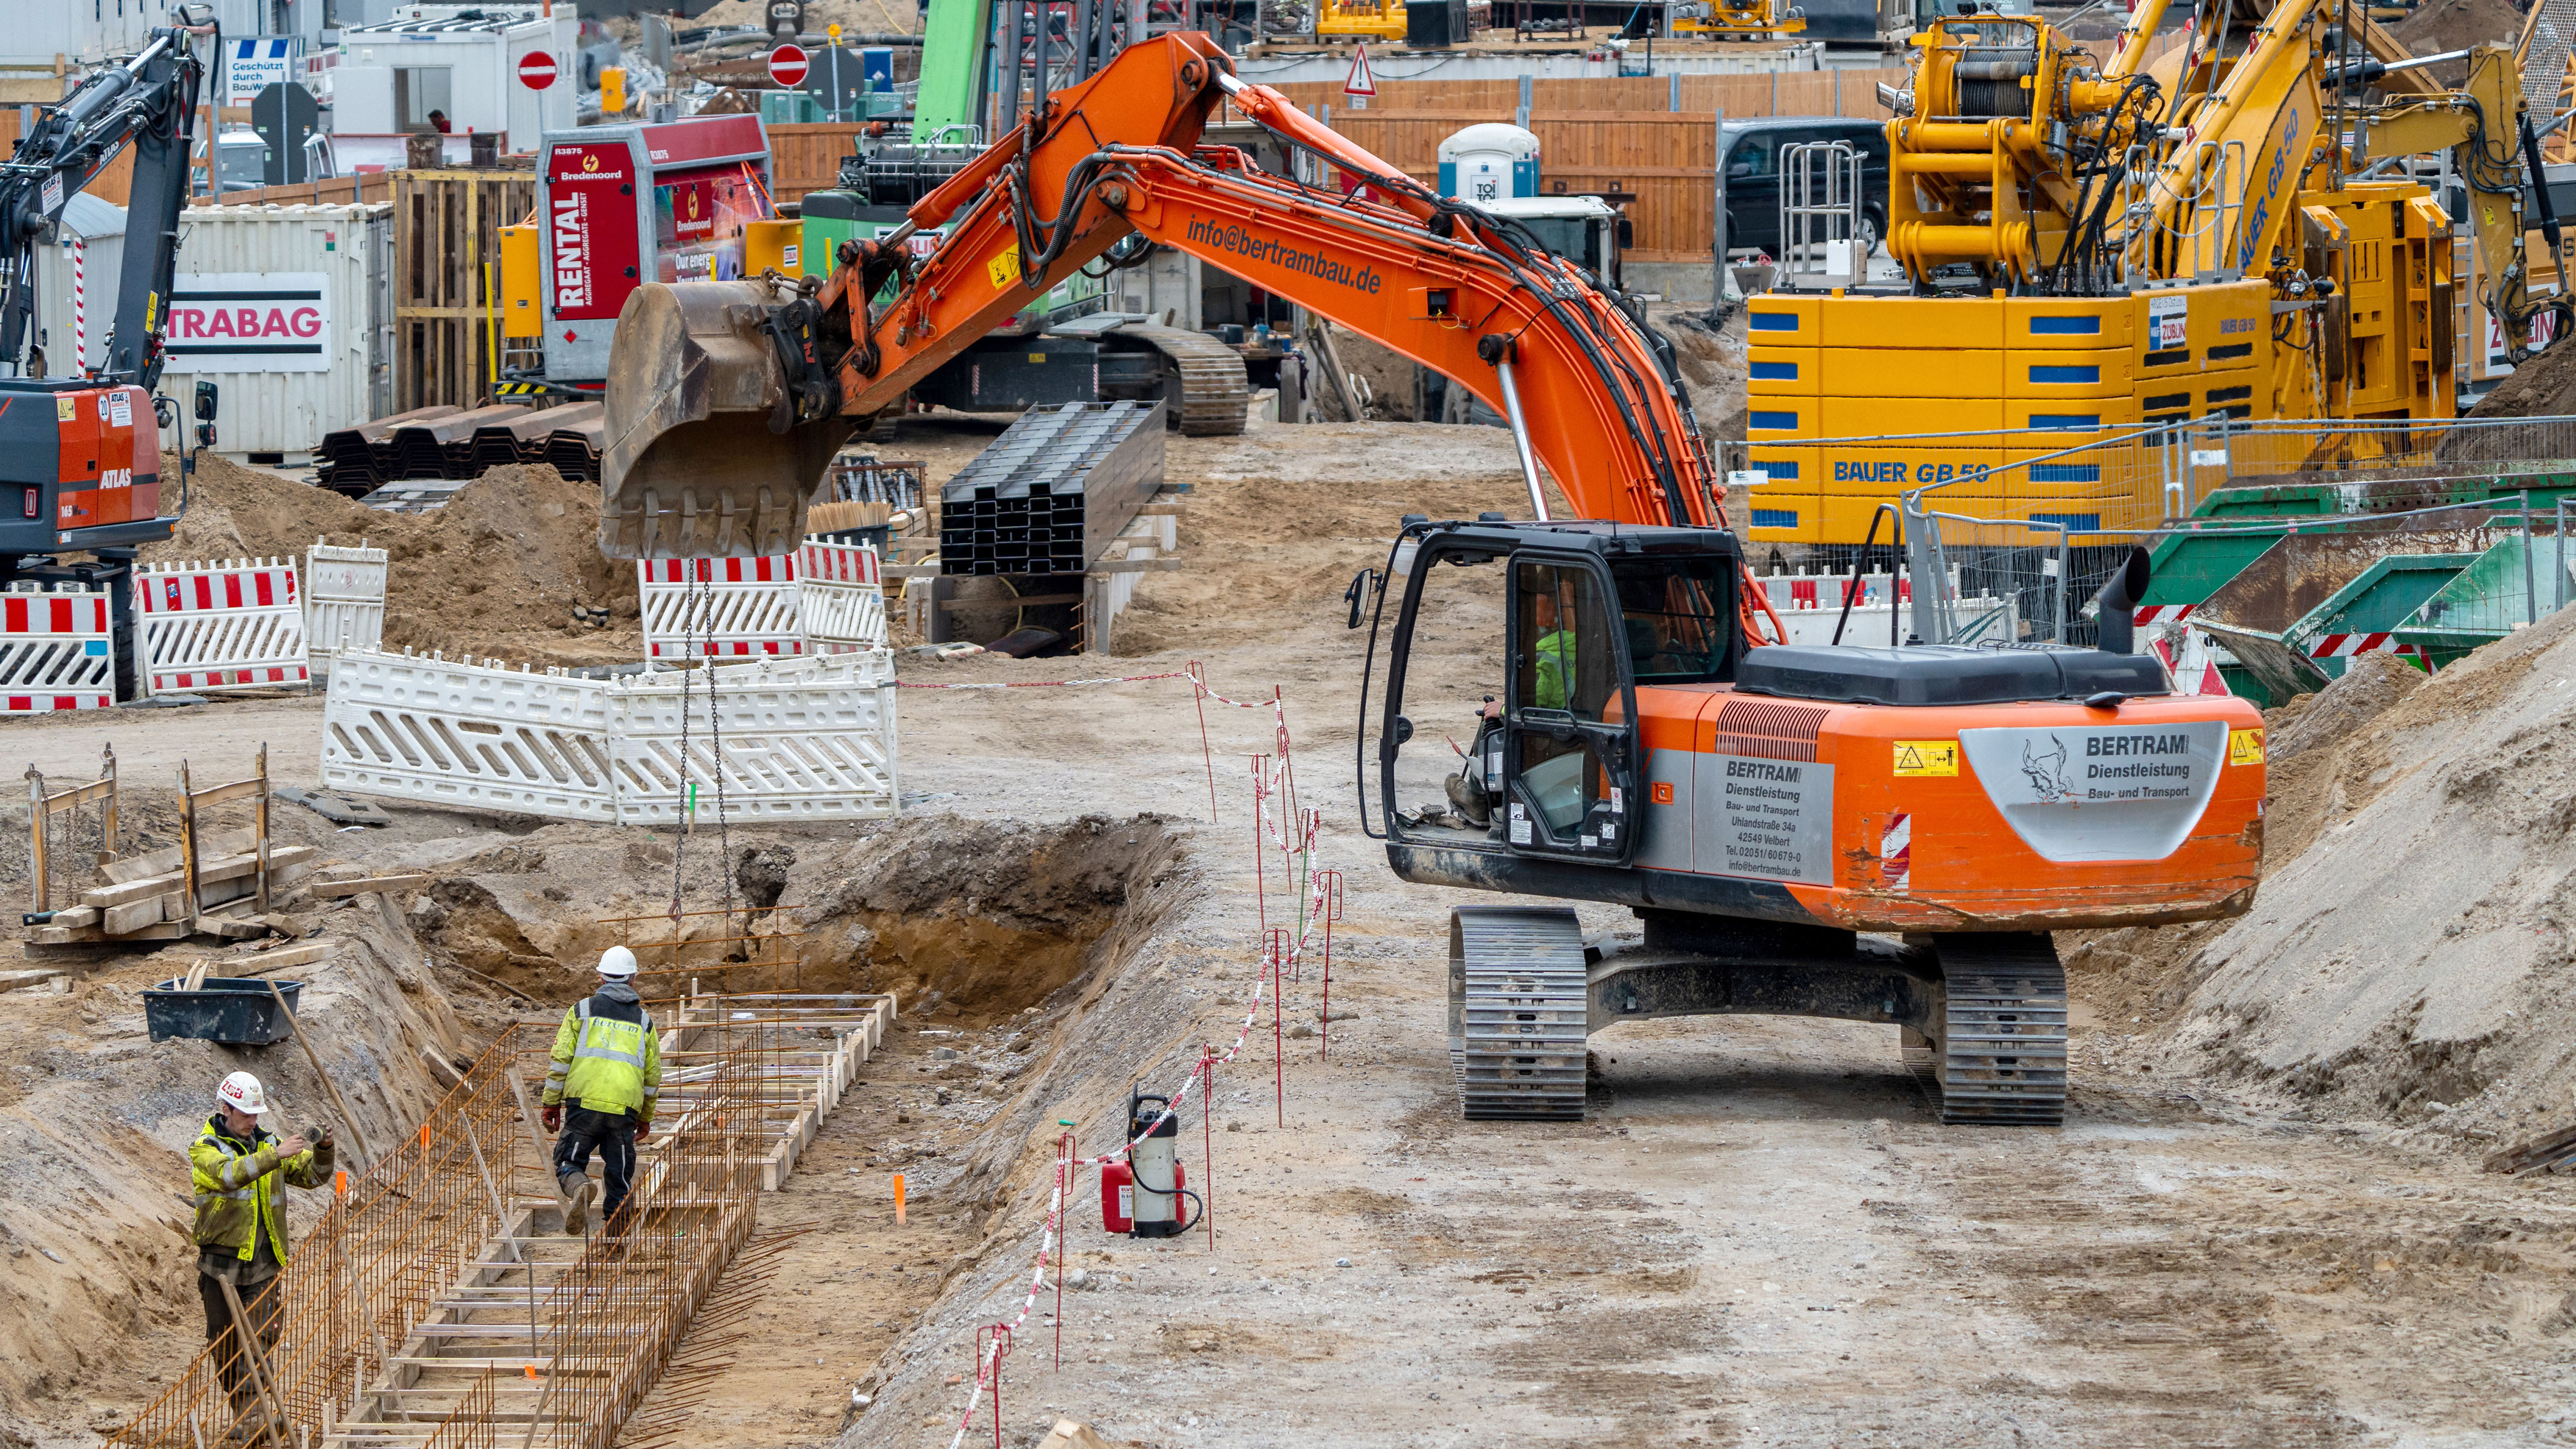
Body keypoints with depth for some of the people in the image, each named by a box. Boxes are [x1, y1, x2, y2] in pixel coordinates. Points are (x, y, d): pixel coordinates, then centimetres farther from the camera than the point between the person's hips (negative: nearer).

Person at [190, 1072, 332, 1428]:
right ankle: (240, 1407, 23)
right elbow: (229, 1173, -28)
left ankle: (250, 1415, -11)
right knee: (225, 1343, 8)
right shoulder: (205, 1149, -6)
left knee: (259, 1341, -9)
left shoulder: (266, 1143, 9)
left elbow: (312, 1175, 10)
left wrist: (322, 1149, -11)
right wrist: (274, 1156, -37)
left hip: (262, 1263, 2)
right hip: (222, 1261, -2)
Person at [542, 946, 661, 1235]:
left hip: (584, 1102, -2)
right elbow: (652, 1075, 19)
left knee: (569, 1164, 1)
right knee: (619, 1176, 11)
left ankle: (580, 1189, -31)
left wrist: (551, 1103, 9)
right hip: (624, 1110, 2)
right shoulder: (643, 1021, 16)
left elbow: (560, 1059, 4)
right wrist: (646, 1118, 29)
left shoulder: (582, 1010, 9)